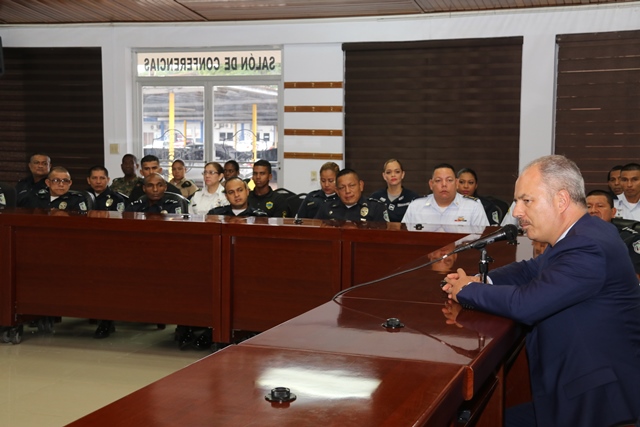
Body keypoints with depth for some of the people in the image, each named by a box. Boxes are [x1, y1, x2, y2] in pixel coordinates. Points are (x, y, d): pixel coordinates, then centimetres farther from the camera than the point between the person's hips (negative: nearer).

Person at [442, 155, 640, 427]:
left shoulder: (588, 248, -25)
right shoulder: (581, 235, 6)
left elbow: (525, 304, -30)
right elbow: (531, 270, 19)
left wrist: (466, 290, -12)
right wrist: (480, 281, 1)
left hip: (600, 398, -9)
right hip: (584, 384, 9)